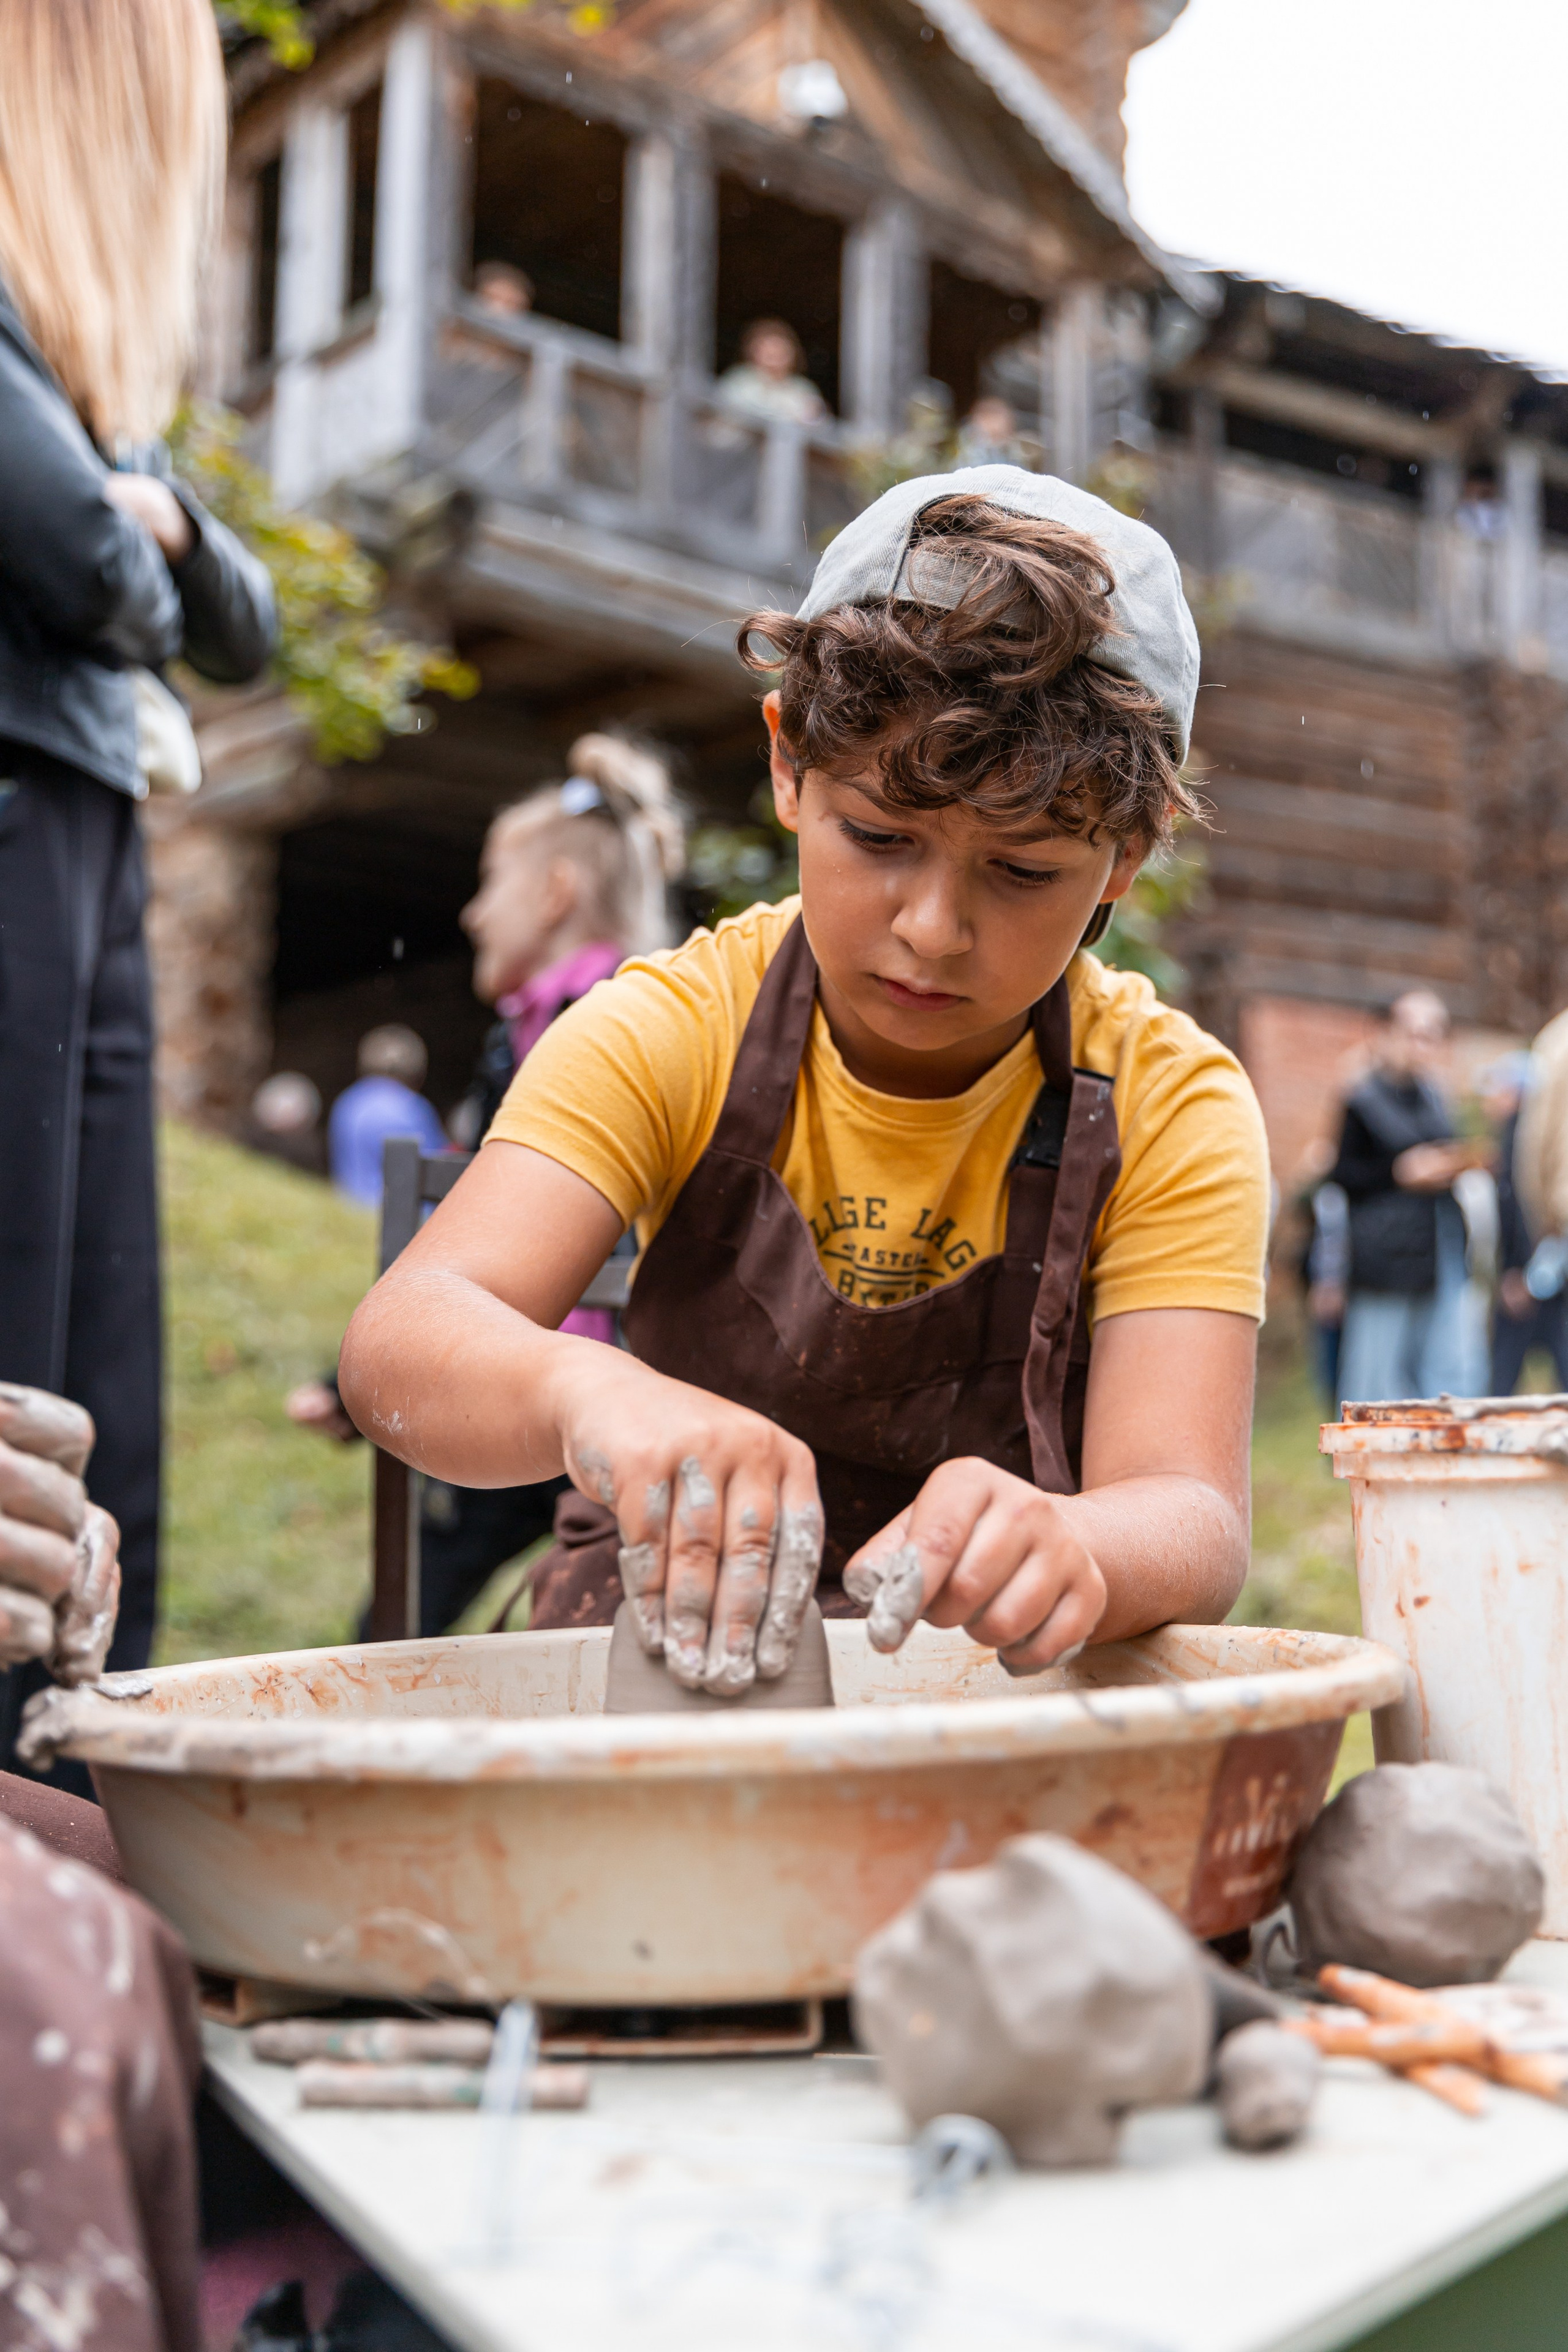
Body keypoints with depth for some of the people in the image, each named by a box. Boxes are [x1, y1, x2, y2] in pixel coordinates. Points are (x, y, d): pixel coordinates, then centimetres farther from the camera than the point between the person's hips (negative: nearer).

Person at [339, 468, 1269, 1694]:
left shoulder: (1173, 1109, -10)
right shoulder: (670, 1031, -9)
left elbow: (1190, 1521, -21)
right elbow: (400, 1340, -23)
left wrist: (1063, 1548, -45)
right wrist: (588, 1393, -45)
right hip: (660, 1663, 1)